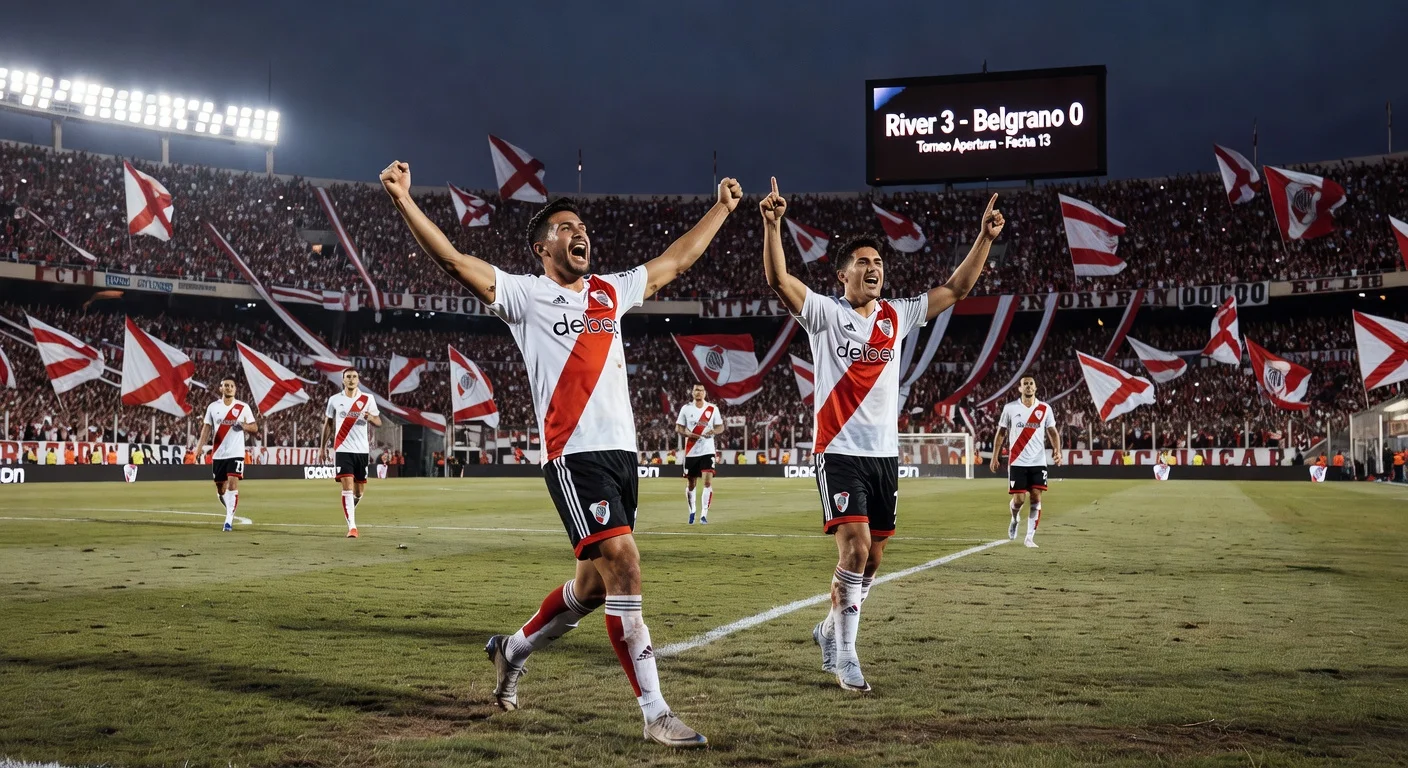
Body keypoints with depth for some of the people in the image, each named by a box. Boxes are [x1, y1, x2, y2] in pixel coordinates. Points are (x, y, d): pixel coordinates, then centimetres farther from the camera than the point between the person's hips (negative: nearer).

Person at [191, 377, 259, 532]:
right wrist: (200, 445, -10)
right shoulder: (213, 407, 6)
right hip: (218, 454, 3)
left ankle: (229, 519, -14)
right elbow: (207, 428, 4)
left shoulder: (243, 407, 0)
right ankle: (230, 513, 32)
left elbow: (255, 428, 3)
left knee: (232, 484, -16)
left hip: (236, 453, -3)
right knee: (220, 489, 10)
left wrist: (245, 426, -19)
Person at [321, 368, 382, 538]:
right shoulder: (334, 400, 3)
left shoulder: (368, 399, 3)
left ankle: (349, 513, 38)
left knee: (359, 490, 8)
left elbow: (378, 422, 3)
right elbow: (328, 423, 13)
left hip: (362, 449, 2)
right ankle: (352, 526, -14)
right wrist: (323, 446, 12)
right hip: (342, 449, -2)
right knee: (347, 486, -14)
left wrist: (370, 418, -20)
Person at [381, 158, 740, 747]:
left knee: (595, 583, 12)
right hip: (574, 454, -7)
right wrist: (404, 201, -18)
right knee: (623, 565, -16)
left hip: (623, 450, 7)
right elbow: (454, 261, -7)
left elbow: (675, 261, 30)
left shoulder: (611, 292, 19)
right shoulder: (526, 295, 3)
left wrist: (722, 208, 36)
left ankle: (514, 651, 36)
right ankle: (654, 712, -9)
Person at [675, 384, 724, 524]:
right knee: (690, 484, 9)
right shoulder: (685, 408, 2)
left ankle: (704, 514, -12)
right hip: (691, 452, 1)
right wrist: (687, 433, -17)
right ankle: (692, 511, 30)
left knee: (708, 481, -15)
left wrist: (714, 431, -17)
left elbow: (720, 427, 6)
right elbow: (678, 427, 3)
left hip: (707, 451, -1)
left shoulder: (713, 409, 2)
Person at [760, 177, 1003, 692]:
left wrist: (985, 238, 4)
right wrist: (772, 225, -31)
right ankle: (845, 654, -5)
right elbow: (779, 281, -18)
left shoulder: (897, 316, 10)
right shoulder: (826, 314, -4)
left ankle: (830, 630, 33)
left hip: (885, 454, 6)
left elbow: (956, 289, 12)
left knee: (872, 558, 11)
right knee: (855, 548, -17)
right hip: (839, 452, -5)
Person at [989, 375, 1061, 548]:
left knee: (1036, 498, -5)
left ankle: (1030, 537, 4)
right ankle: (1015, 519, 30)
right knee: (1019, 499, -5)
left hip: (1038, 462, 1)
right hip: (1017, 462, -1)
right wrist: (995, 456, 3)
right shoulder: (1010, 408, 1)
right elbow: (1001, 432, 7)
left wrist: (1057, 450, -11)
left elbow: (1052, 432, 7)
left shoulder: (1045, 409, 4)